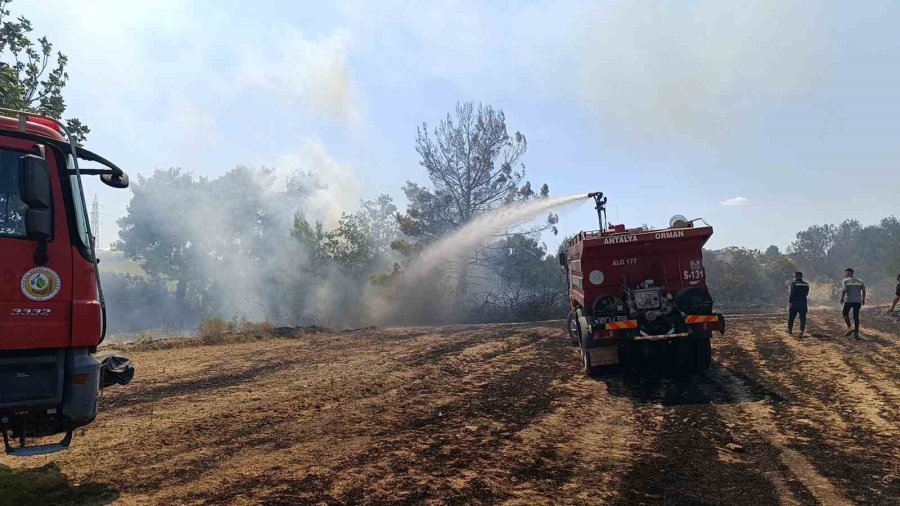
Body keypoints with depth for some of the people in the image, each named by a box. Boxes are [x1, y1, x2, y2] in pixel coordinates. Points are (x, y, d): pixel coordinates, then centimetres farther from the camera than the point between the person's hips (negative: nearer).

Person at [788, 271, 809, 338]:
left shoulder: (793, 283, -9)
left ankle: (790, 330, 28)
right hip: (803, 304, 3)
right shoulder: (806, 284, 4)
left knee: (791, 317, 14)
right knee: (802, 319, 4)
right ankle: (801, 333, -5)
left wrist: (790, 302, -17)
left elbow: (792, 294, -16)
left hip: (794, 303, -3)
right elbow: (806, 294, 12)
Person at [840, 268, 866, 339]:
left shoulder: (845, 281, -1)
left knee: (845, 313, 15)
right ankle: (856, 333, 8)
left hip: (848, 301, -4)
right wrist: (863, 299, 10)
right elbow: (863, 290, 5)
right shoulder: (859, 281, 13)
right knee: (856, 316, 8)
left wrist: (842, 298, -6)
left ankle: (849, 327, -2)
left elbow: (844, 290, -15)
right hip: (857, 301, 4)